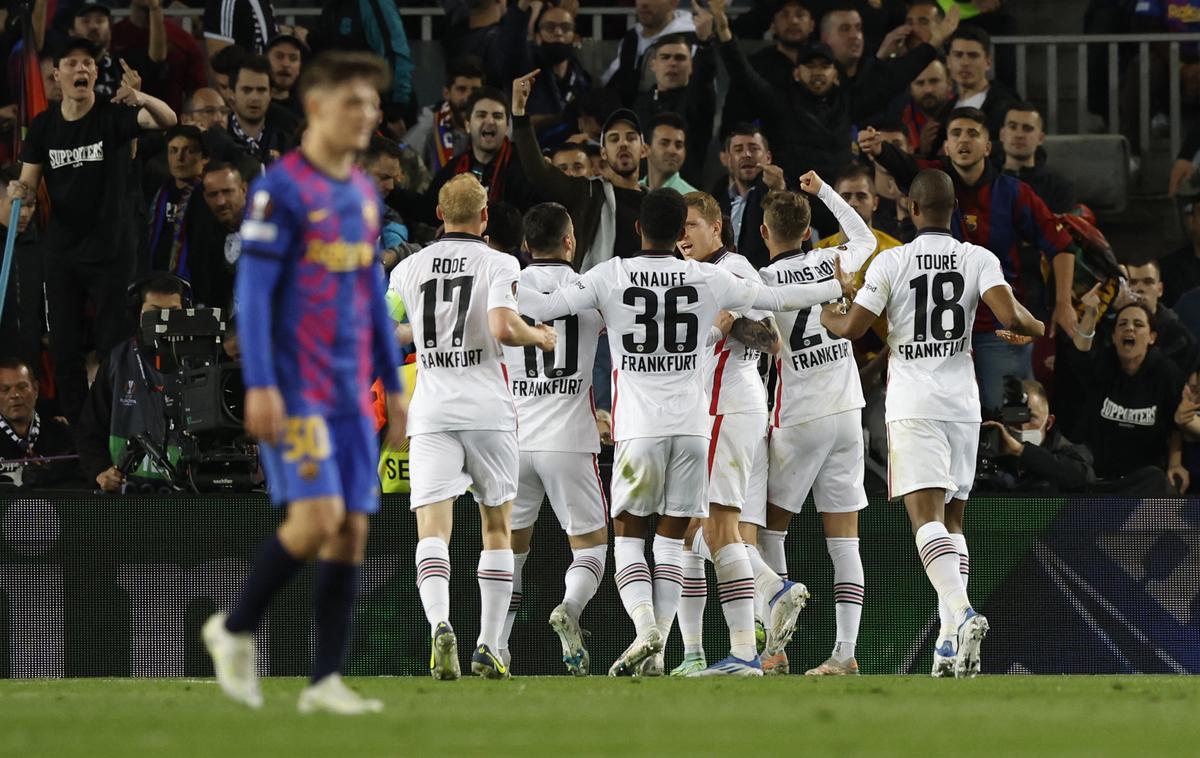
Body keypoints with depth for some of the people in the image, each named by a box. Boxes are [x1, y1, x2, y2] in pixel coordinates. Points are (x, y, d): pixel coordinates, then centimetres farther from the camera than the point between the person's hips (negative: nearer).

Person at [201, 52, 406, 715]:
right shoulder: (281, 189, -9)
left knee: (352, 529, 1)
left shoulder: (363, 193, 14)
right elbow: (252, 291, -11)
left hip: (351, 392, 7)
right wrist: (260, 386, -17)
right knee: (317, 517, -16)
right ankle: (235, 630, 4)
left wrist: (392, 383, 18)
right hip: (295, 389, -7)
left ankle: (325, 680, 5)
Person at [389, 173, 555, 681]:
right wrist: (538, 337, 3)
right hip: (488, 411, -1)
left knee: (432, 530, -8)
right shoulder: (498, 265, -2)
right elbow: (503, 328, -18)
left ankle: (440, 624, -34)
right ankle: (489, 648, 11)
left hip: (431, 415, 1)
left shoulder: (408, 269, 8)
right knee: (497, 527, 14)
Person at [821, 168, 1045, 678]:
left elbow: (852, 328, -3)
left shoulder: (892, 262, -3)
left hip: (912, 406, -3)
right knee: (952, 520, 14)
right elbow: (1011, 318, -11)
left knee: (927, 517, -13)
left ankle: (961, 613, -36)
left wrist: (825, 315, 19)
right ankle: (950, 641, 7)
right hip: (963, 404, 3)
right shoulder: (978, 260, 2)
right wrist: (1043, 329, 11)